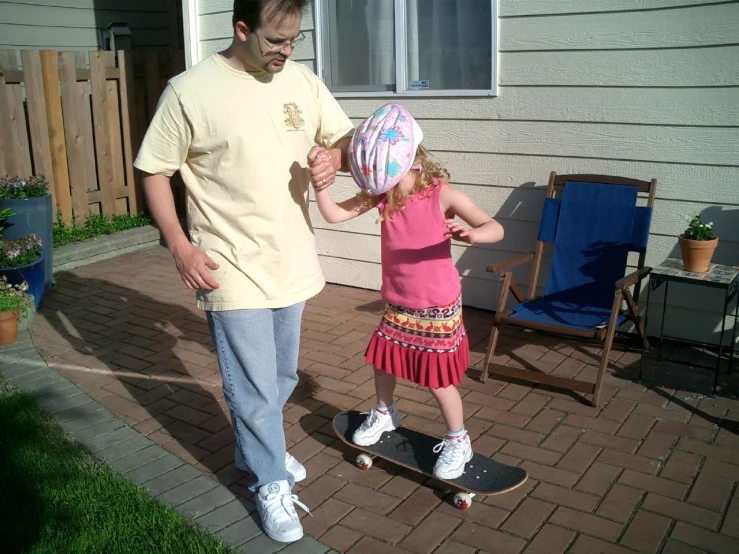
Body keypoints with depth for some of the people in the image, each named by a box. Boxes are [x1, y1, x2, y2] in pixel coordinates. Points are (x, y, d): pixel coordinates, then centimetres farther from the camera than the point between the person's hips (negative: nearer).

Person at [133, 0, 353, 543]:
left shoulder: (303, 80, 1)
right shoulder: (190, 91, -13)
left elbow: (346, 139, 9)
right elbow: (155, 172, -6)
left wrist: (333, 158, -15)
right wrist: (180, 245, -15)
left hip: (291, 263, 6)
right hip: (233, 269, -5)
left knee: (282, 377, 21)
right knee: (255, 387, 3)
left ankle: (255, 447, 47)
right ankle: (271, 484, 26)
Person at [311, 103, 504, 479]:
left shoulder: (443, 196, -19)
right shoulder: (380, 193, -6)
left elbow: (495, 228, -22)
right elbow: (335, 215, -10)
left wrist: (471, 234, -44)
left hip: (437, 308, -5)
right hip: (397, 304, 5)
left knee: (439, 379, 2)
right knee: (382, 359, 18)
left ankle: (458, 442, 24)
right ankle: (384, 415, 46)